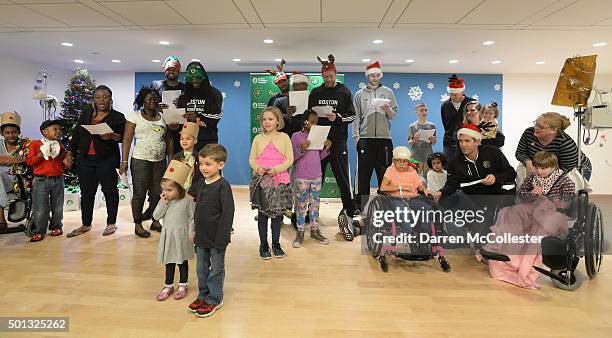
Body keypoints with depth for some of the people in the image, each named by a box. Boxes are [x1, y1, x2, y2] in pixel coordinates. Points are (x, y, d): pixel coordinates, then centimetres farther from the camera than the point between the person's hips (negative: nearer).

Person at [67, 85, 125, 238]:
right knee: (86, 193, 10)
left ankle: (111, 224, 14)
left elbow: (125, 137, -6)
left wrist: (112, 136, -23)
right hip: (85, 160, 4)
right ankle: (86, 225, 22)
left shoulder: (118, 117, 2)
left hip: (107, 160, -4)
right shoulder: (85, 115, 16)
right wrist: (69, 154, 10)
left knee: (110, 191, 1)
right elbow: (76, 136, 15)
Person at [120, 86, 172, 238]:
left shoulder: (163, 117, 11)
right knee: (139, 193, 2)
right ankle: (138, 225, 13)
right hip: (140, 160, -3)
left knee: (157, 193, 8)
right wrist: (124, 161, -10)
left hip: (160, 161, 3)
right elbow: (127, 139, -3)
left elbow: (169, 140, 12)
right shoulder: (135, 116, 1)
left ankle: (155, 221, 22)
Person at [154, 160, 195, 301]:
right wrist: (163, 204, -17)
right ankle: (168, 286, 29)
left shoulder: (187, 201, -15)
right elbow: (156, 216, -5)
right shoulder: (164, 201, -2)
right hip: (167, 235, 4)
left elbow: (192, 218, -9)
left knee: (182, 261, 12)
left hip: (182, 235, -4)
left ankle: (182, 285, 27)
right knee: (169, 262, 15)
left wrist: (191, 233, -12)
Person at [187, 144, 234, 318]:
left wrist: (221, 238, -20)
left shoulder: (223, 186, -18)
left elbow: (228, 214, -19)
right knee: (201, 268, 20)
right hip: (201, 236, 7)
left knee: (216, 270, 10)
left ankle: (214, 299, 25)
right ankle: (203, 295, 37)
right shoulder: (200, 183, 3)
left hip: (216, 238, -7)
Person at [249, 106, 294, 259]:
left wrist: (276, 169, -15)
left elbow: (289, 159, 0)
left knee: (277, 212, 7)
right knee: (262, 212, 5)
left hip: (280, 179, 0)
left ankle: (276, 243, 22)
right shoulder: (258, 138, 7)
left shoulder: (284, 137, 4)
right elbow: (251, 159, 7)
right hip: (261, 179, 1)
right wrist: (258, 168, -14)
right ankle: (263, 244, 18)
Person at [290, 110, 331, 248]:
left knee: (315, 204, 12)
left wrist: (327, 148, -4)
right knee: (302, 205, 2)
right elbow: (292, 157, -6)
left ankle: (315, 230, 22)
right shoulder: (296, 136, -5)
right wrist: (301, 150, -23)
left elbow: (320, 156, 13)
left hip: (317, 176, 4)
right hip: (302, 177, -4)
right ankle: (300, 233, 10)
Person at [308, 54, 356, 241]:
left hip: (338, 141, -2)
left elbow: (352, 116, 1)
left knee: (343, 178, -4)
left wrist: (337, 118, -15)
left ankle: (349, 212, 2)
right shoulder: (315, 93, 11)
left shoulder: (345, 92, 4)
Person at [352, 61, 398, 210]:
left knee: (384, 173, 5)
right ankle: (361, 205, 8)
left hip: (384, 138, 1)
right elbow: (356, 117, 6)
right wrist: (356, 137, -2)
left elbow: (394, 115, 7)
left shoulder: (388, 92, 10)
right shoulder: (360, 94, 9)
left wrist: (388, 110, -14)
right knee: (363, 173, 1)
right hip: (365, 138, -1)